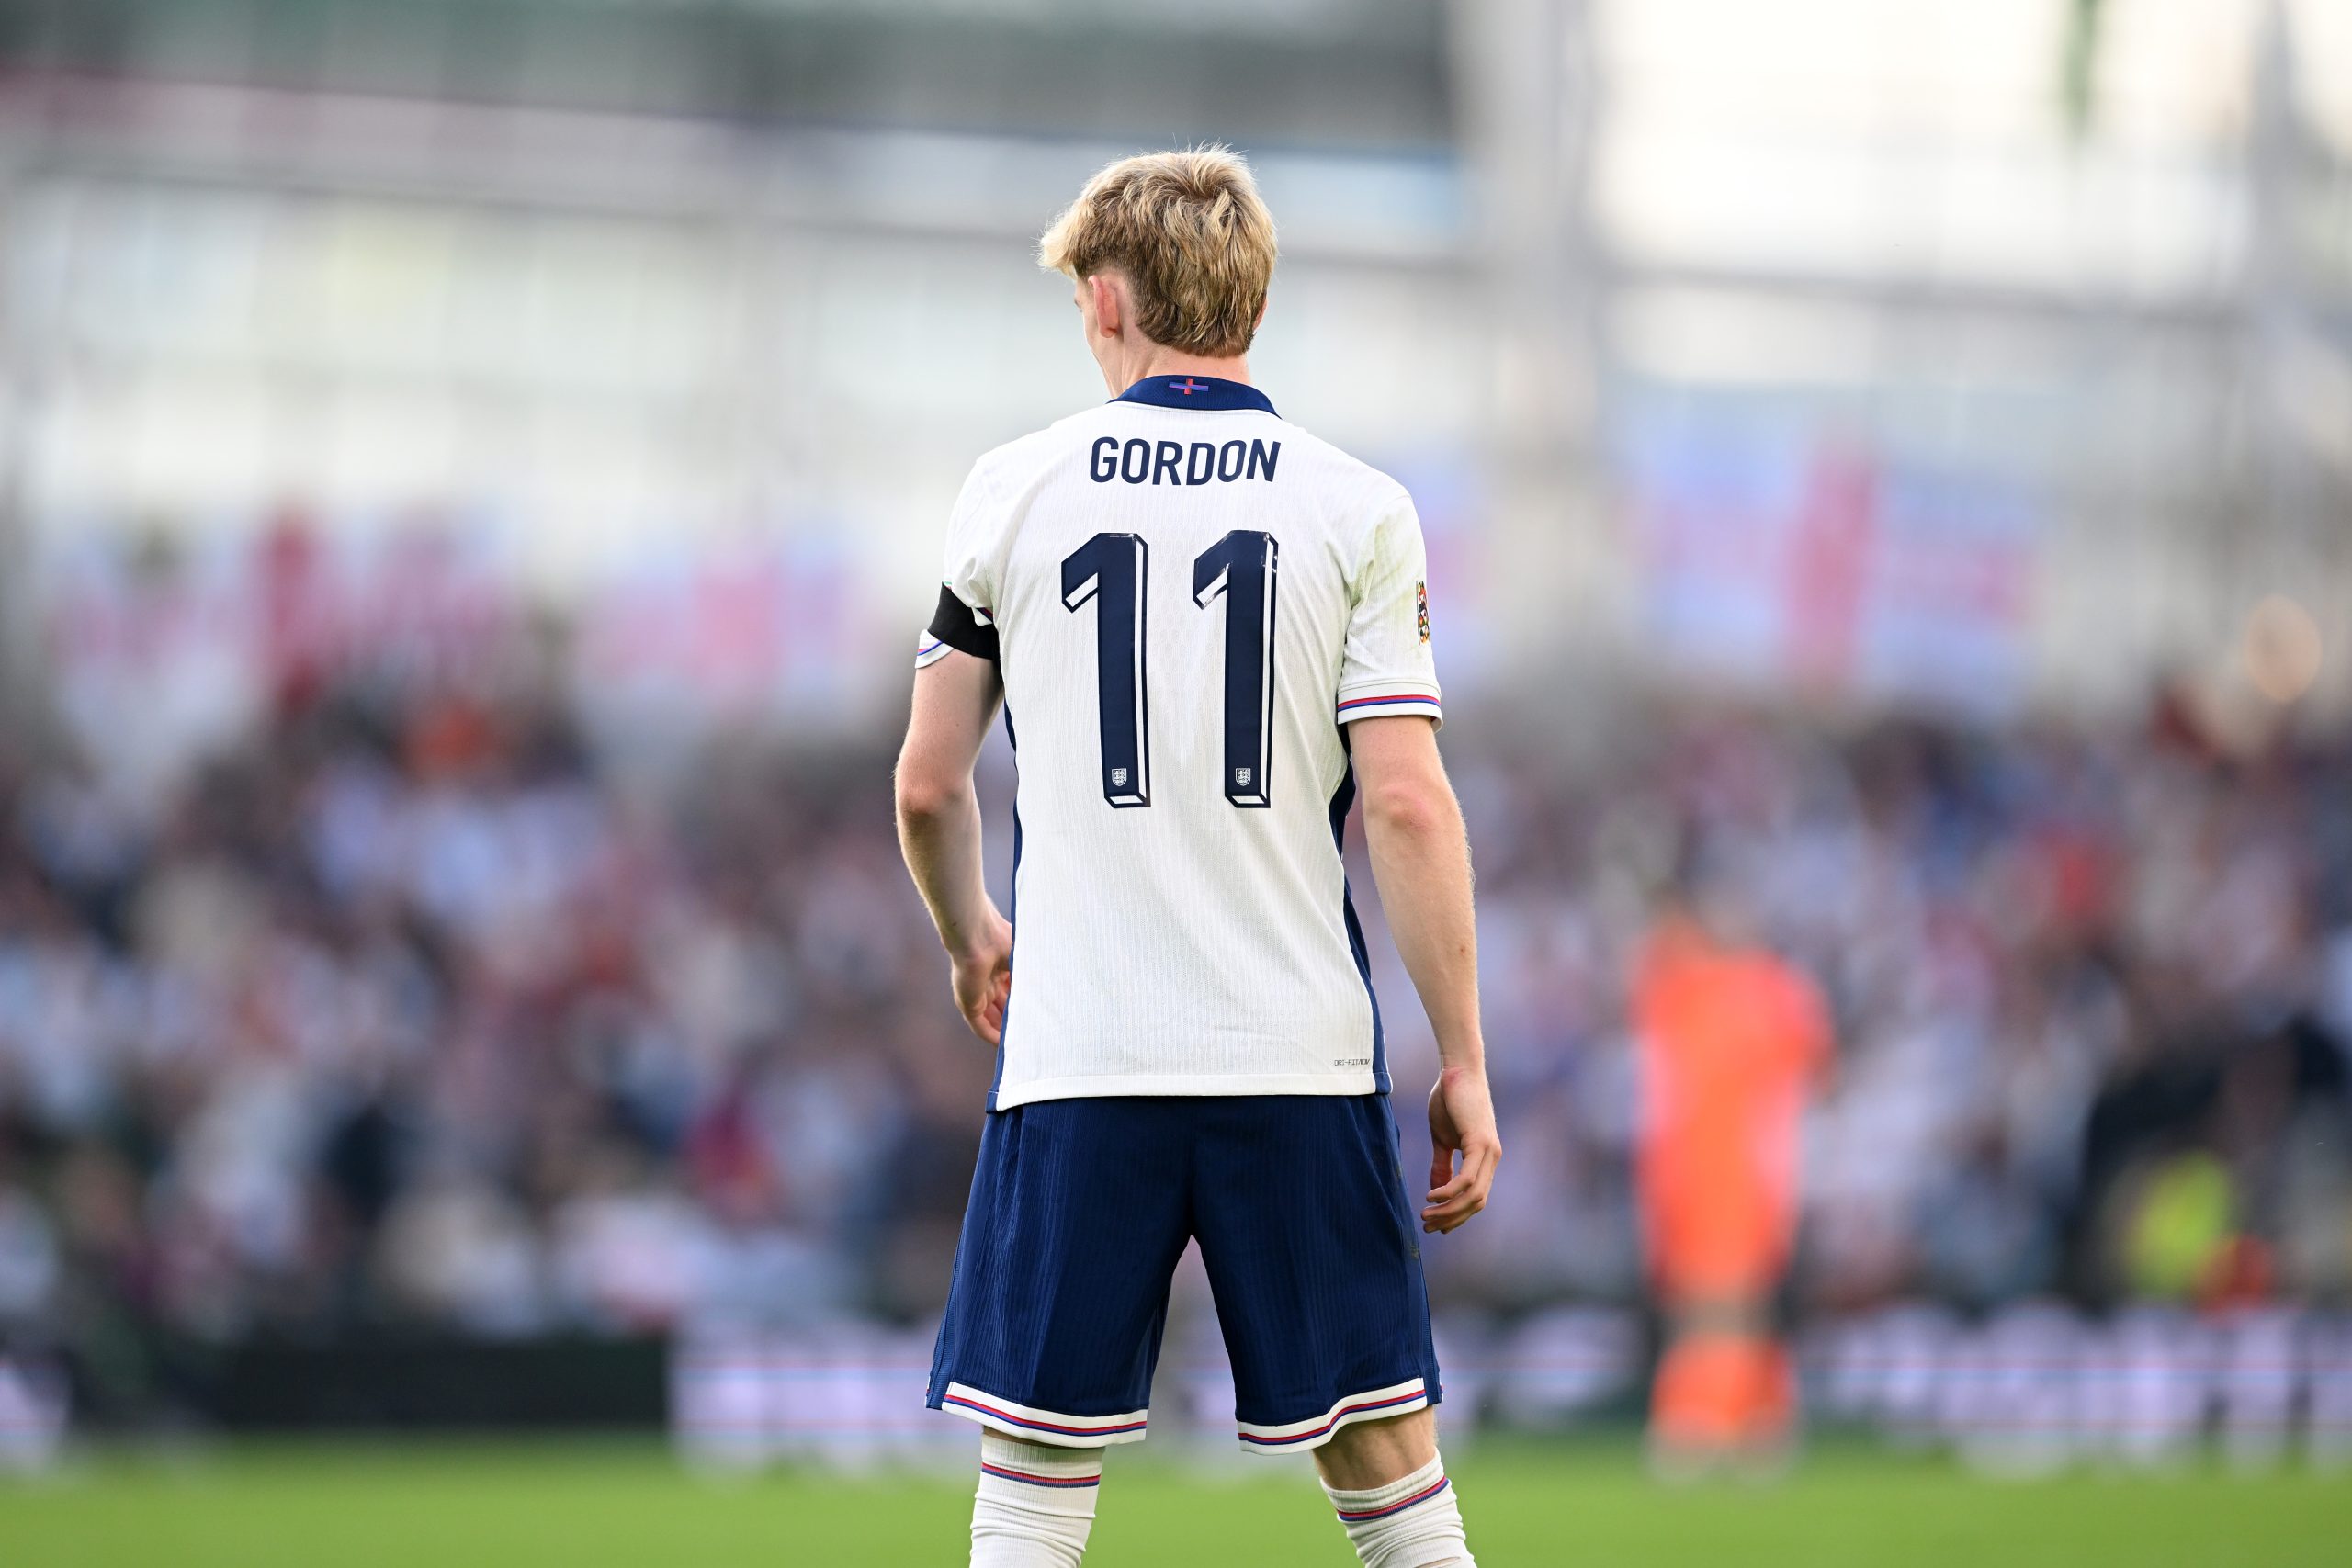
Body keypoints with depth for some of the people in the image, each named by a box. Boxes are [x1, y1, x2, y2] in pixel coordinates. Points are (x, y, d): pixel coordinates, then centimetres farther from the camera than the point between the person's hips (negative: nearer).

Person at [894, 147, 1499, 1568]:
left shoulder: (1014, 492, 5)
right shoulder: (1359, 511, 2)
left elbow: (928, 784, 10)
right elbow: (1407, 803, -5)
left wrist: (973, 943, 30)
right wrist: (1463, 1064, 1)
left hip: (1079, 1065, 0)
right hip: (1301, 1061, 0)